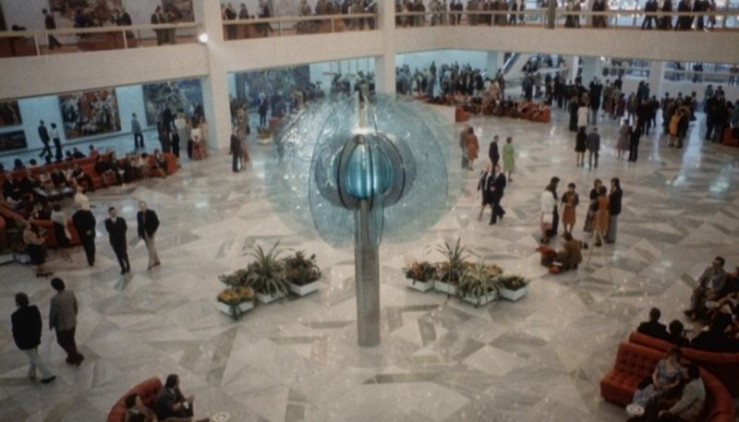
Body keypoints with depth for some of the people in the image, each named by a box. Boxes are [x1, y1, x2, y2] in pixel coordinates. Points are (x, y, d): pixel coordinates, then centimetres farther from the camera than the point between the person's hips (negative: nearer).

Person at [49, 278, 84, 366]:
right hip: (72, 322, 6)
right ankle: (72, 359, 43)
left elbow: (52, 314, -21)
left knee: (62, 342, 22)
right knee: (70, 340, 27)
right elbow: (75, 307, -1)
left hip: (62, 325, -6)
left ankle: (77, 357, 20)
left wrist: (50, 325, -1)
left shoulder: (55, 299, -35)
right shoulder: (70, 293, -16)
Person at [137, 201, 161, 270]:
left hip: (151, 233, -5)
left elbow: (157, 222, -10)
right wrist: (140, 234, -1)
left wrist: (152, 232, -14)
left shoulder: (151, 213, -14)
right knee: (151, 248, 14)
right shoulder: (139, 214, -1)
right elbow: (139, 225, 5)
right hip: (144, 234, 5)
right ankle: (156, 261, 27)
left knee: (151, 249, -2)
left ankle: (150, 264, 7)